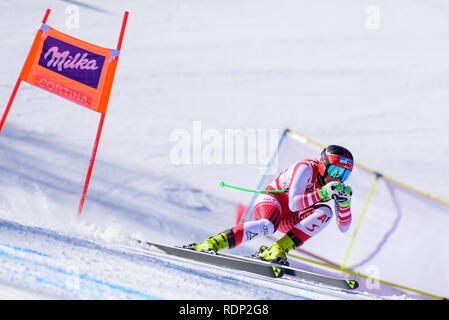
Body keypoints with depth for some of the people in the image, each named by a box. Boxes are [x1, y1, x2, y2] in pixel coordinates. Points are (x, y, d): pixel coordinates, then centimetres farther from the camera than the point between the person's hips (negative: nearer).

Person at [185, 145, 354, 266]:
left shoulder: (336, 186, -4)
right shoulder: (307, 168, -22)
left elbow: (343, 227, -6)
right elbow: (294, 204, -32)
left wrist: (344, 202, -22)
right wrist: (322, 194, -39)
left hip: (288, 218, 6)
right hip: (270, 200, -6)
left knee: (325, 212, -22)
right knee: (269, 225, -40)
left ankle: (277, 251, -30)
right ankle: (212, 243, -41)